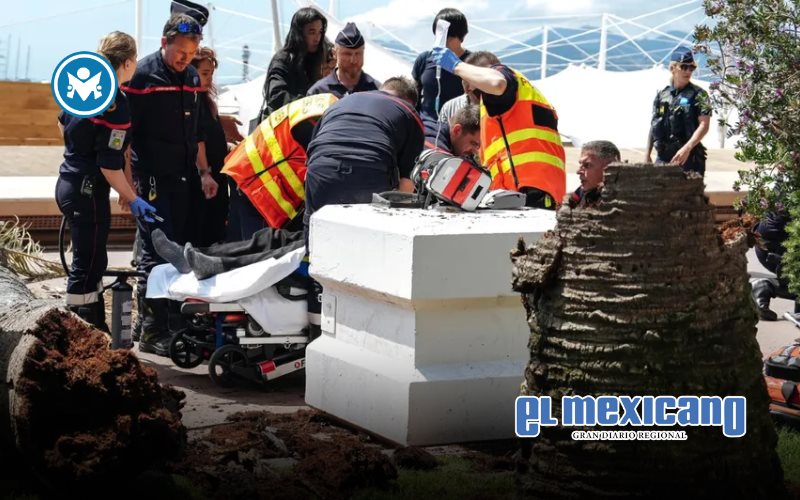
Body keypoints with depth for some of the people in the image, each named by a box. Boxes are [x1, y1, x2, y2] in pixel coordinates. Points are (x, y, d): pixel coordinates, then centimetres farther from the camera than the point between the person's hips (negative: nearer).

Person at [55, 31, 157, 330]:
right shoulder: (116, 106, -22)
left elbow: (62, 124, 21)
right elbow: (110, 165, -22)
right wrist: (133, 199, -14)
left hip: (69, 184, 9)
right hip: (88, 193, -9)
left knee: (93, 263, 17)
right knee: (87, 266, -2)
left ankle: (98, 332, 27)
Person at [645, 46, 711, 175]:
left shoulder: (698, 95, -2)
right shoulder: (662, 95, 12)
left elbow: (704, 125, -11)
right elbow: (653, 125, 17)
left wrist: (687, 148, -23)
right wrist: (648, 153, 12)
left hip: (688, 157, -4)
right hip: (662, 157, 4)